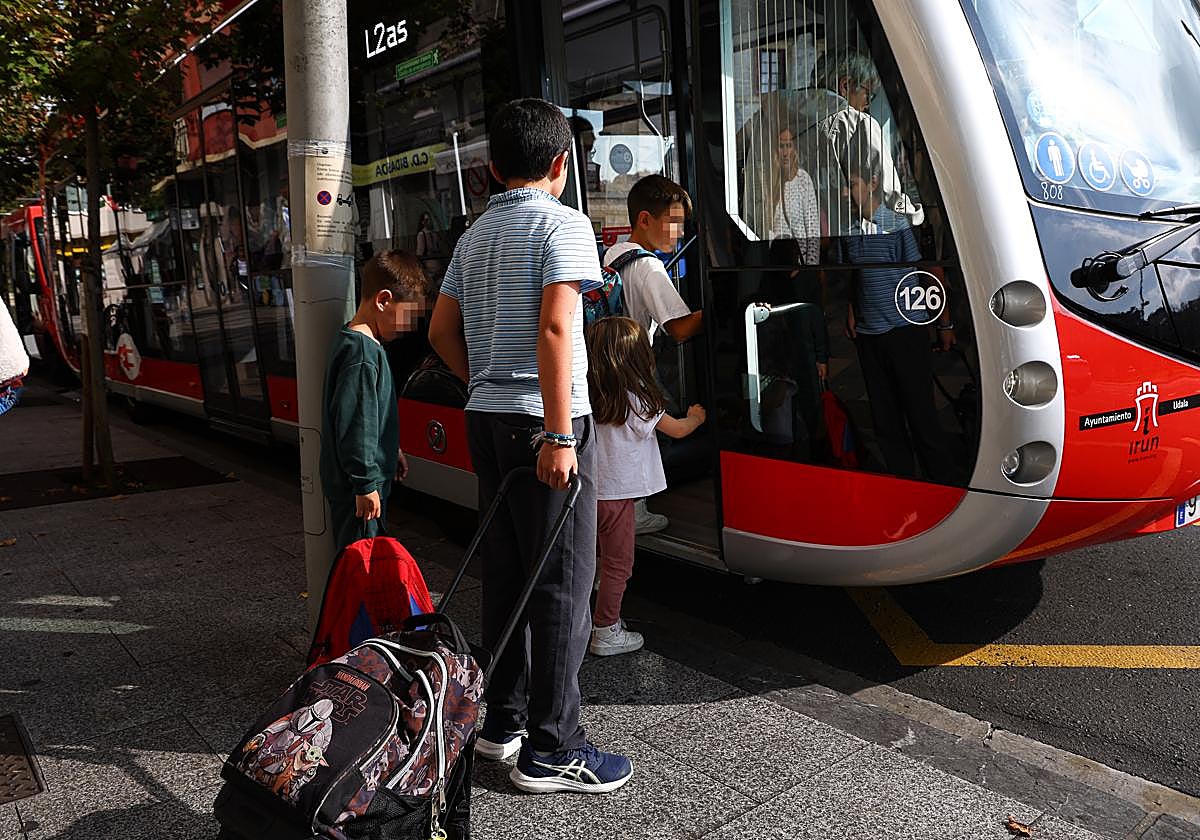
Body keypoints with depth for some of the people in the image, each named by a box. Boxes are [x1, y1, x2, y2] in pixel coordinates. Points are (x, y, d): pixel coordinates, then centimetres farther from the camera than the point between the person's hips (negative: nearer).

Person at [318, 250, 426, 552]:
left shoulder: (350, 341, 12)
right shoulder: (364, 352, -22)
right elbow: (355, 424, -25)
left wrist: (391, 451, 28)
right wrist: (366, 485, -21)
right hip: (358, 488, -10)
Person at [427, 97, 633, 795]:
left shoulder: (475, 235, 16)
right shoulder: (563, 224, -7)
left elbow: (442, 331, 17)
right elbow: (554, 328, -19)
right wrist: (559, 434, -21)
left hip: (487, 418, 8)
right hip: (541, 421, -8)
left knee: (506, 572, 15)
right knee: (561, 582, -1)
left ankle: (503, 721, 26)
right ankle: (553, 750, 6)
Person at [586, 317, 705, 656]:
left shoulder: (587, 397, 1)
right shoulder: (637, 400, -12)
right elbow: (676, 430, -1)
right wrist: (695, 417, 20)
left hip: (587, 488, 7)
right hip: (615, 494, -6)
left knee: (588, 557, 20)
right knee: (618, 564, 5)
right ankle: (605, 632, 11)